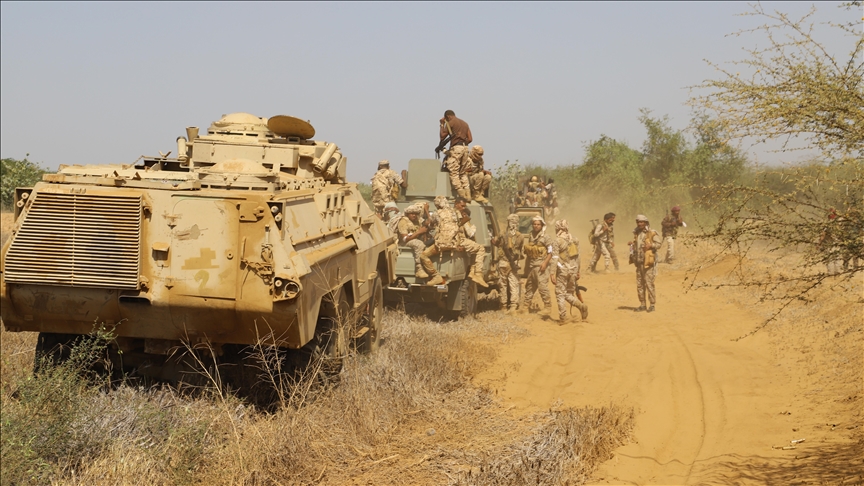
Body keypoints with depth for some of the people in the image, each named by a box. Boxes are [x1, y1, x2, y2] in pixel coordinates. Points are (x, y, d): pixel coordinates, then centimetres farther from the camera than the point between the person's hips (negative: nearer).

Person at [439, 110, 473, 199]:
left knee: (454, 173, -5)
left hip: (456, 148, -7)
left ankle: (461, 195, -15)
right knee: (463, 173, 12)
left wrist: (442, 124, 11)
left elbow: (442, 136, 1)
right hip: (465, 148, 7)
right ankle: (468, 196, 5)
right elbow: (470, 139, 15)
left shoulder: (450, 123, 0)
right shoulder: (465, 123, 21)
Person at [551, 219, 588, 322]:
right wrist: (577, 271, 19)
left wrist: (553, 273, -12)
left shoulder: (558, 240, -10)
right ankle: (581, 305, -11)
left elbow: (555, 258, -13)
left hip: (562, 269, -5)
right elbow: (577, 257, 11)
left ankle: (562, 318, 0)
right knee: (569, 293, 15)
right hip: (573, 269, 5)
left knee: (560, 294, 4)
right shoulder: (575, 239, 7)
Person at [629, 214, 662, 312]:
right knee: (639, 284, 9)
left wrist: (651, 245, -22)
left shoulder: (651, 233, -7)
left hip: (648, 262, -7)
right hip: (639, 262, 7)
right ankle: (642, 304, 16)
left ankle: (652, 305, -2)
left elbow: (659, 243, -7)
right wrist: (631, 244, 6)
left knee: (649, 283, -8)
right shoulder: (636, 233, 15)